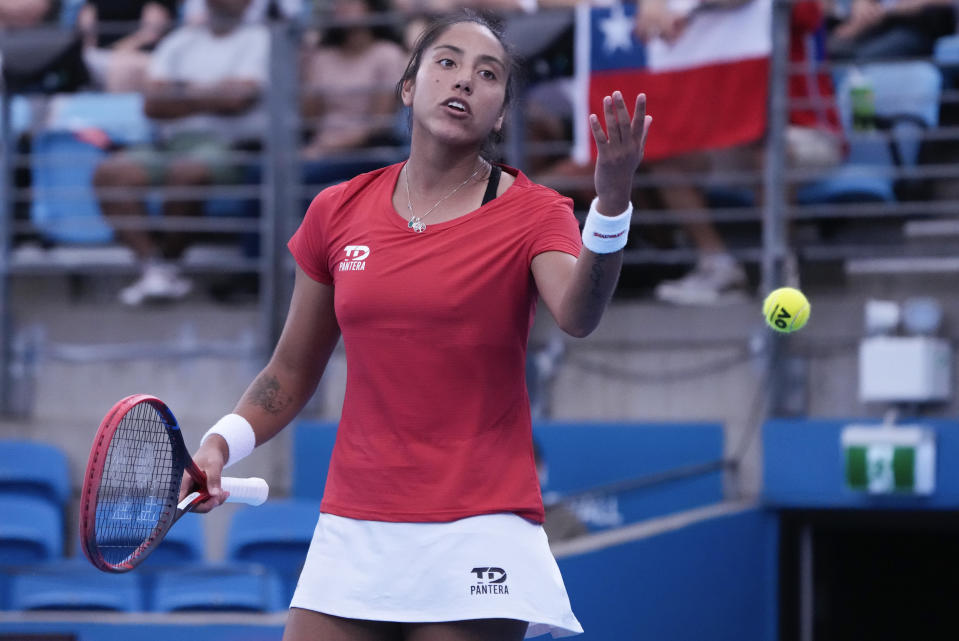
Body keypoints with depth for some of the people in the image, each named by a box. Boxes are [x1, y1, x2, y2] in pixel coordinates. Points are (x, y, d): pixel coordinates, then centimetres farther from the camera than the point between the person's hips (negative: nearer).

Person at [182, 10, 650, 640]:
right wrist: (221, 444, -1)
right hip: (354, 533, 3)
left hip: (478, 534, -3)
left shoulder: (534, 214, -1)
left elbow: (577, 318, -23)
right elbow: (292, 373, 16)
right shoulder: (337, 213, 6)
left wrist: (611, 204, -39)